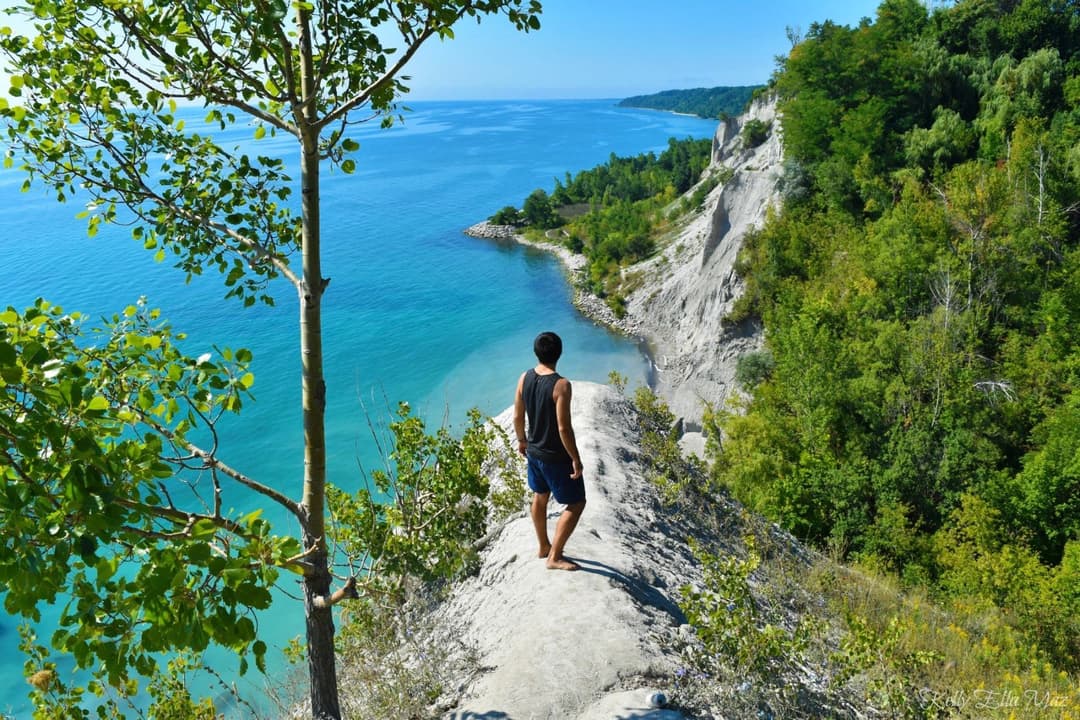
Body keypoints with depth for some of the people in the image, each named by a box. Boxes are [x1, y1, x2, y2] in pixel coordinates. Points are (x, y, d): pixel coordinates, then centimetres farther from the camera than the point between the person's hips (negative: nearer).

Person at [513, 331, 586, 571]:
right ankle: (554, 557, 12)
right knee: (576, 504, 8)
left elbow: (517, 416, 4)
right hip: (557, 457, -7)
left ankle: (544, 546, 42)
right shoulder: (561, 385, -26)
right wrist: (576, 459, -15)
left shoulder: (525, 378, -5)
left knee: (540, 497, 25)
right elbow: (564, 428, -26)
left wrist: (522, 440, 21)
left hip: (534, 451, 7)